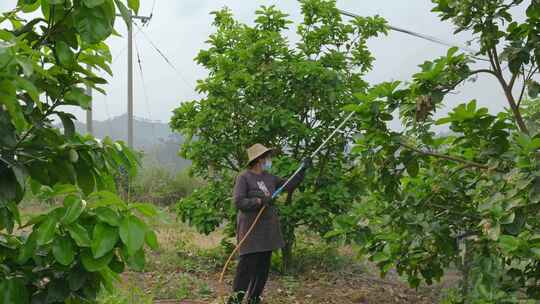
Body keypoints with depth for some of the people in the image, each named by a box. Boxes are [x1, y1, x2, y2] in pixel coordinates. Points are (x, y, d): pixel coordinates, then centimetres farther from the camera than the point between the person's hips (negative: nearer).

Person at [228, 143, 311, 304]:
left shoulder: (270, 178, 11)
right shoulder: (244, 177, -10)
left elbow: (289, 185, 17)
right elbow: (238, 202, -16)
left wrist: (302, 170, 11)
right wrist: (259, 201, -25)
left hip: (268, 230, 7)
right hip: (251, 231, -7)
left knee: (263, 267, 11)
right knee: (246, 266, -8)